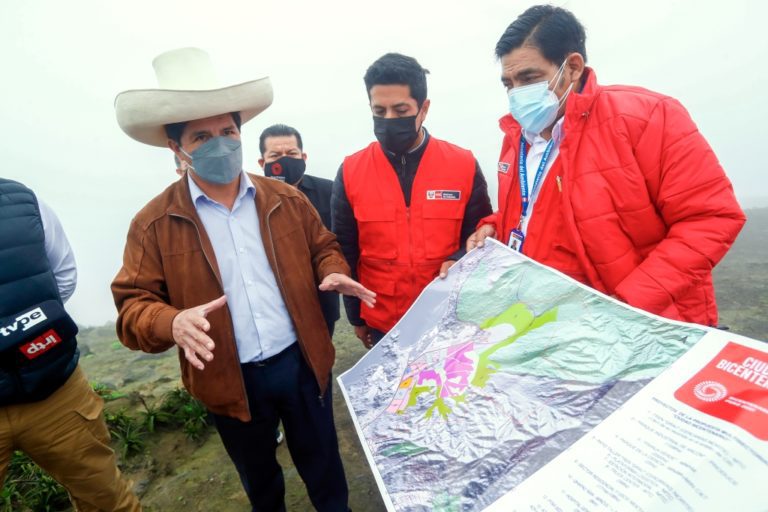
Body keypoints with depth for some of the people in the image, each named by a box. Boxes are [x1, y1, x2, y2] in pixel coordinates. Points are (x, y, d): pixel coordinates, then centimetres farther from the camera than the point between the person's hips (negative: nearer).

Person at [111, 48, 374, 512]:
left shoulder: (286, 200, -2)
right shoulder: (153, 224, -8)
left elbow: (323, 248, 8)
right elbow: (133, 303, -6)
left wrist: (333, 274, -14)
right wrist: (172, 322, -28)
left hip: (303, 361, 1)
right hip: (230, 379, 0)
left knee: (323, 462, 23)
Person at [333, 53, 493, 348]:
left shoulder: (464, 165, -7)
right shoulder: (350, 172, -6)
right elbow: (346, 253, 2)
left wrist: (459, 262, -18)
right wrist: (356, 318, 8)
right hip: (382, 325, 1)